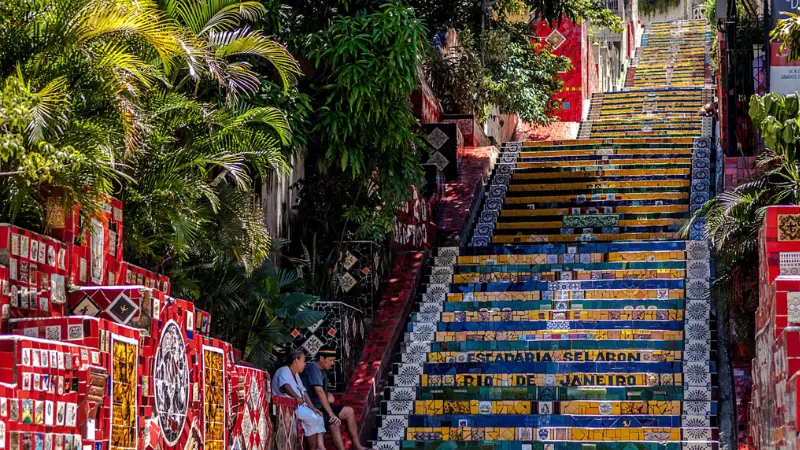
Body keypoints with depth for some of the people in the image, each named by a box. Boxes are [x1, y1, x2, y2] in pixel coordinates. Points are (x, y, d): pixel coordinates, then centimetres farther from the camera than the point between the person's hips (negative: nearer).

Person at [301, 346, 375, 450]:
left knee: (349, 411, 10)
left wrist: (329, 396, -1)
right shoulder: (313, 367, -18)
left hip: (320, 405, 11)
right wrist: (331, 414, -27)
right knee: (335, 422, -30)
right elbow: (319, 392, -25)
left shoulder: (323, 371, 13)